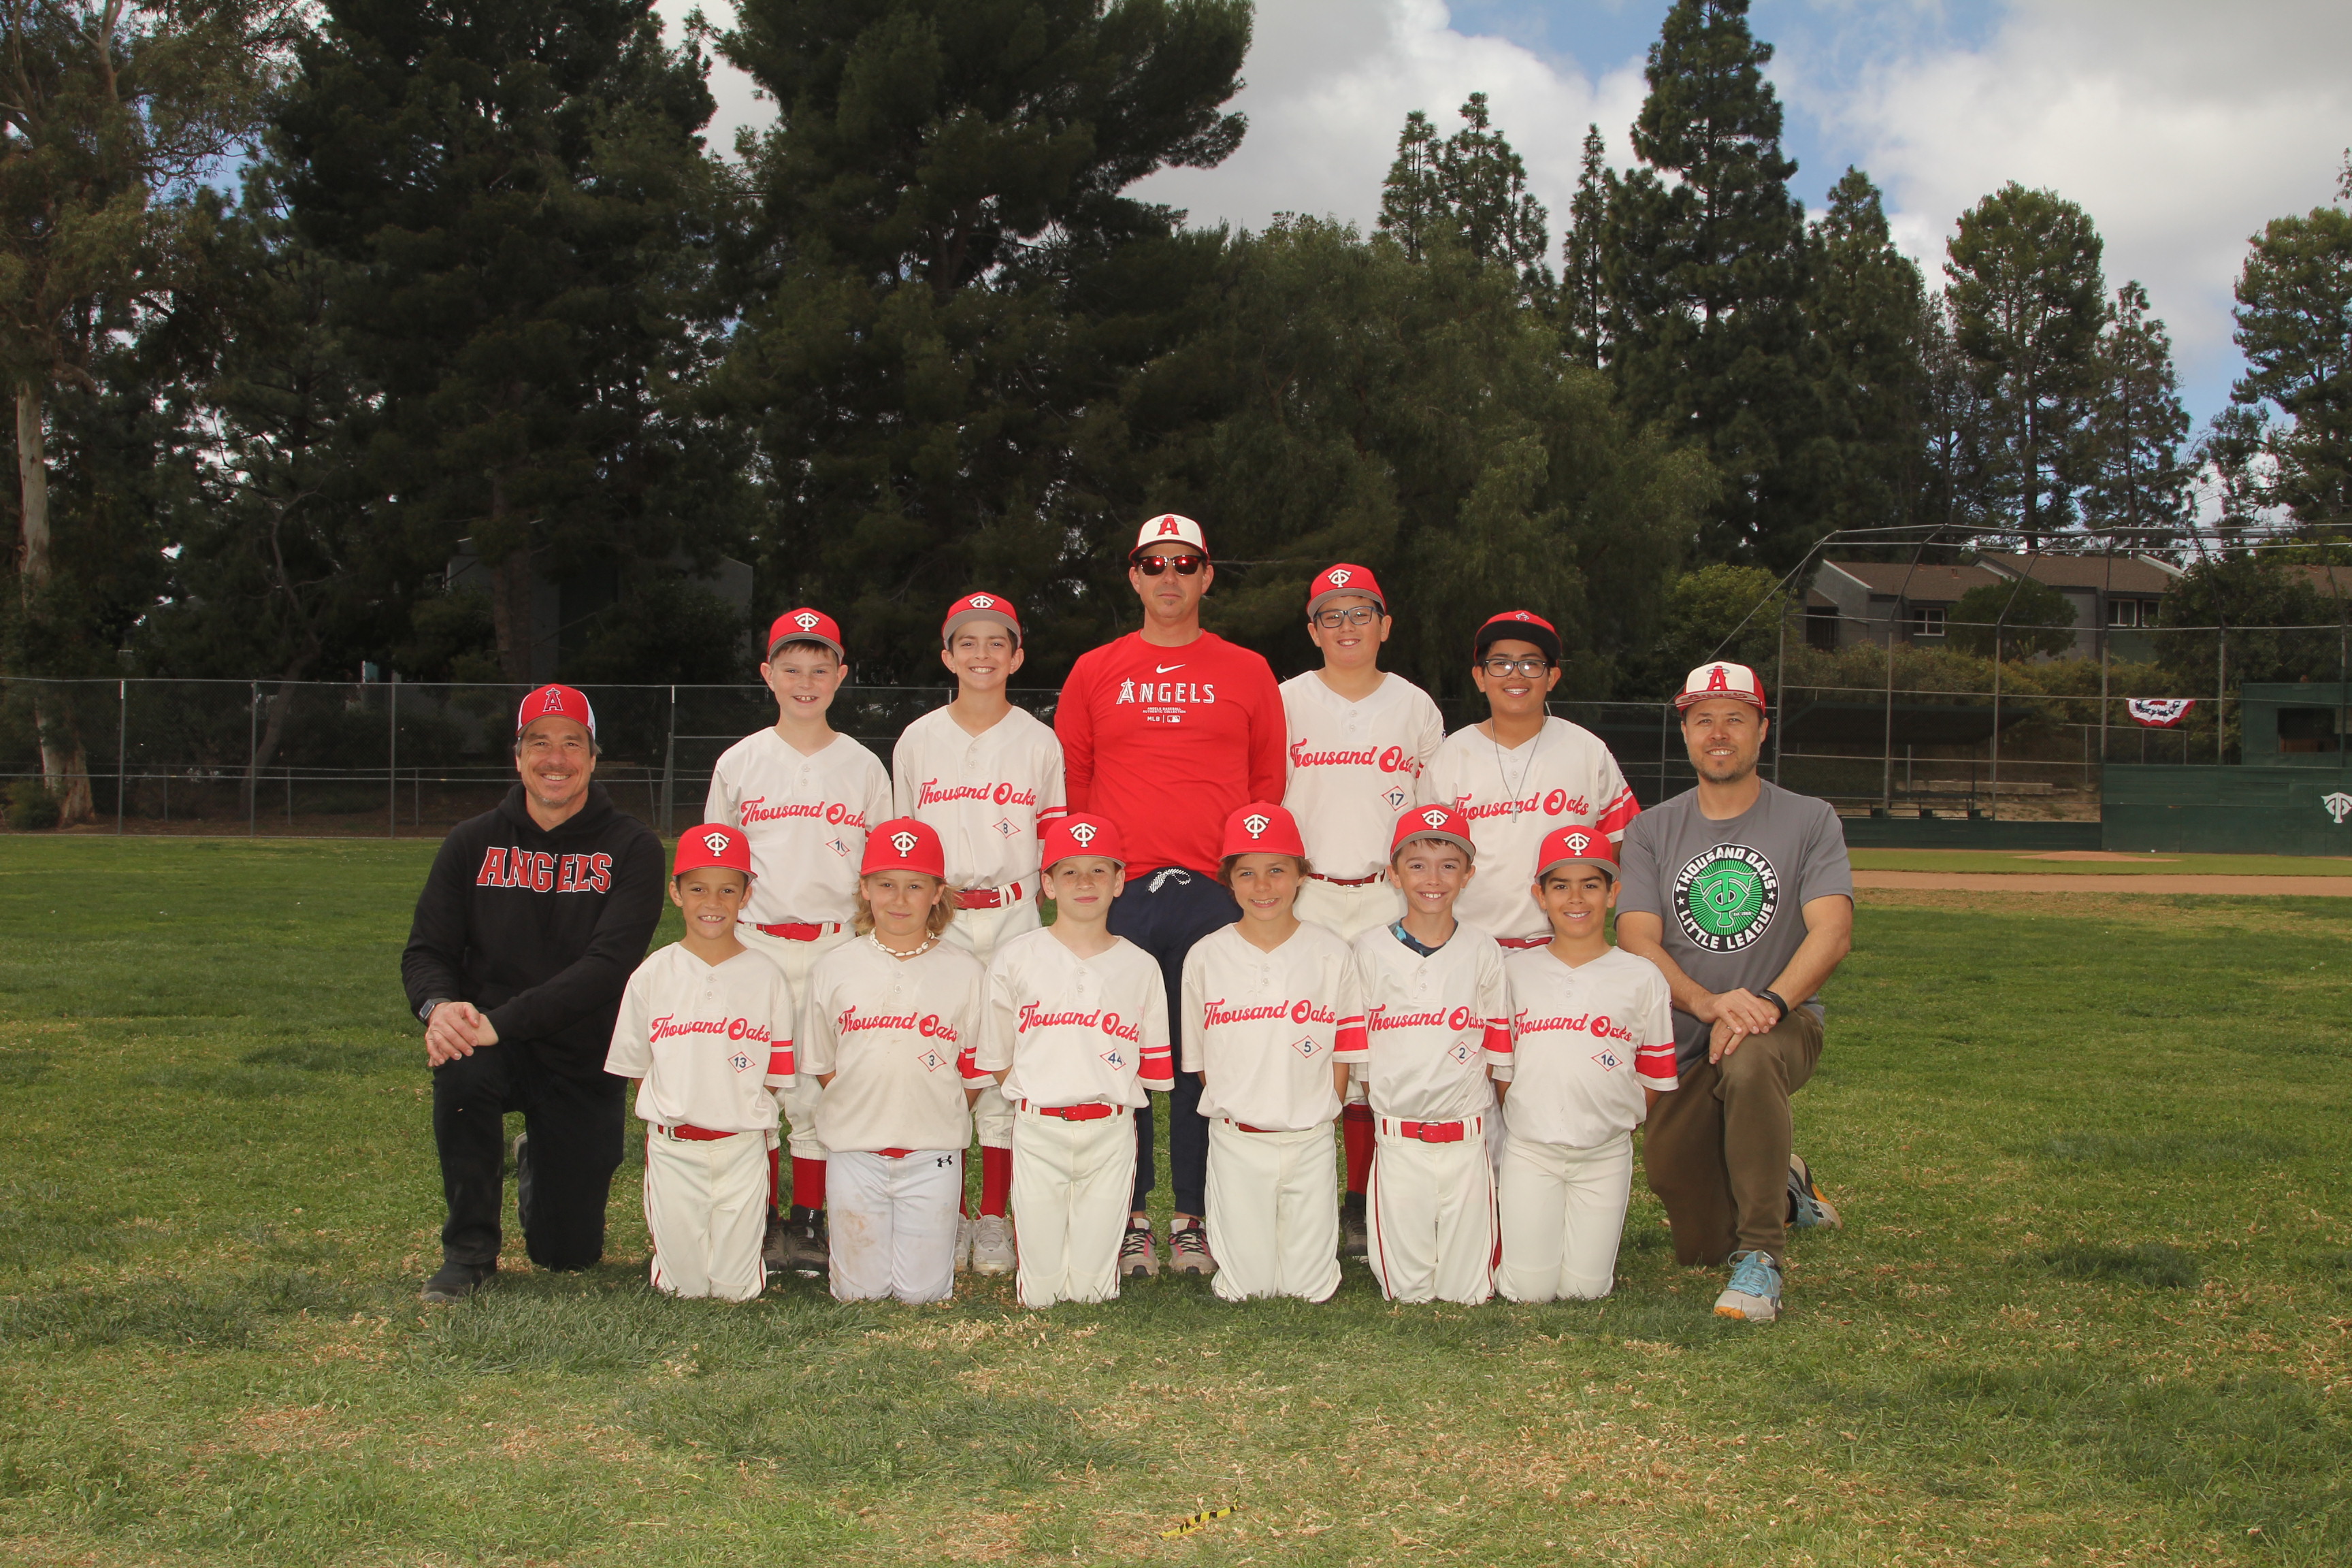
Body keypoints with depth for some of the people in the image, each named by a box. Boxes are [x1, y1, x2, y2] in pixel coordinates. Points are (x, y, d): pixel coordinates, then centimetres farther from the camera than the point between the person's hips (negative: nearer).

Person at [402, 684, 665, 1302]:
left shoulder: (631, 847, -8)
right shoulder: (473, 843, 2)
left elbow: (607, 964, -20)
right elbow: (426, 950, -1)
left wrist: (502, 1022, -31)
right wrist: (438, 1006, -26)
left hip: (583, 1064, -1)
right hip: (494, 1044, 1)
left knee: (569, 1252, 1)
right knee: (461, 1066, -36)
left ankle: (539, 1165, 39)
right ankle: (469, 1249, -14)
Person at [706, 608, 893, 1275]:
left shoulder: (863, 767, 7)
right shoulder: (739, 763, 8)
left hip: (836, 942, 0)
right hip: (755, 942, 1)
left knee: (823, 1085, -1)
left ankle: (809, 1224, 9)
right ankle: (760, 1220, 12)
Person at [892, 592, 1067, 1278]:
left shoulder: (1039, 742, 6)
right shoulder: (918, 740, 8)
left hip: (1013, 917, 0)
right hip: (936, 917, 1)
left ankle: (994, 1219, 8)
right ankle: (947, 1216, 10)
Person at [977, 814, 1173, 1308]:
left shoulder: (1139, 966, 6)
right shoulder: (1017, 958, 3)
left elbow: (1152, 1064, 9)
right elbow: (997, 1057, 8)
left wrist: (1110, 1094, 0)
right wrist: (1037, 1091, 1)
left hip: (1110, 1133, 1)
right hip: (1038, 1131, -1)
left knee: (1093, 1287, 4)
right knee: (1039, 1290, 2)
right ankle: (1038, 1300, 32)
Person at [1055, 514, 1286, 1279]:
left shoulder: (1247, 673, 10)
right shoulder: (1094, 672, 11)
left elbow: (1268, 784, 11)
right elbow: (1069, 783, 12)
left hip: (1215, 895, 0)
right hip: (1117, 893, 0)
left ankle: (1195, 1219, 12)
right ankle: (1129, 1218, 12)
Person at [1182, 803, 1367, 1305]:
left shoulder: (1332, 955, -2)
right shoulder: (1205, 958, -2)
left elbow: (1343, 1053, 3)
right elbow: (1199, 1059, 5)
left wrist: (1315, 1111, -2)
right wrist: (1235, 1106, 0)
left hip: (1310, 1140, 0)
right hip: (1236, 1140, 0)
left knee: (1311, 1287, 5)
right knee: (1243, 1286, 3)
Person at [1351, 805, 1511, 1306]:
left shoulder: (1483, 953, 4)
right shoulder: (1369, 951, 1)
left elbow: (1499, 1049, 8)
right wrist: (1382, 1099, 2)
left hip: (1467, 1138, 1)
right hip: (1397, 1137, 0)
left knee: (1469, 1291, 0)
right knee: (1406, 1291, 1)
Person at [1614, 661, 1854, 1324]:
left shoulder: (1810, 821, 2)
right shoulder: (1652, 830, 7)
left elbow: (1831, 932, -11)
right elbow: (1637, 940, -6)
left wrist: (1767, 1004, -29)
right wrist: (1707, 1002, -25)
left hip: (1784, 1021, -2)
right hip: (1682, 1044, 3)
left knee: (1748, 1063, -40)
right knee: (1698, 1245, 3)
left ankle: (1761, 1256, -29)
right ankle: (1782, 1187, 37)